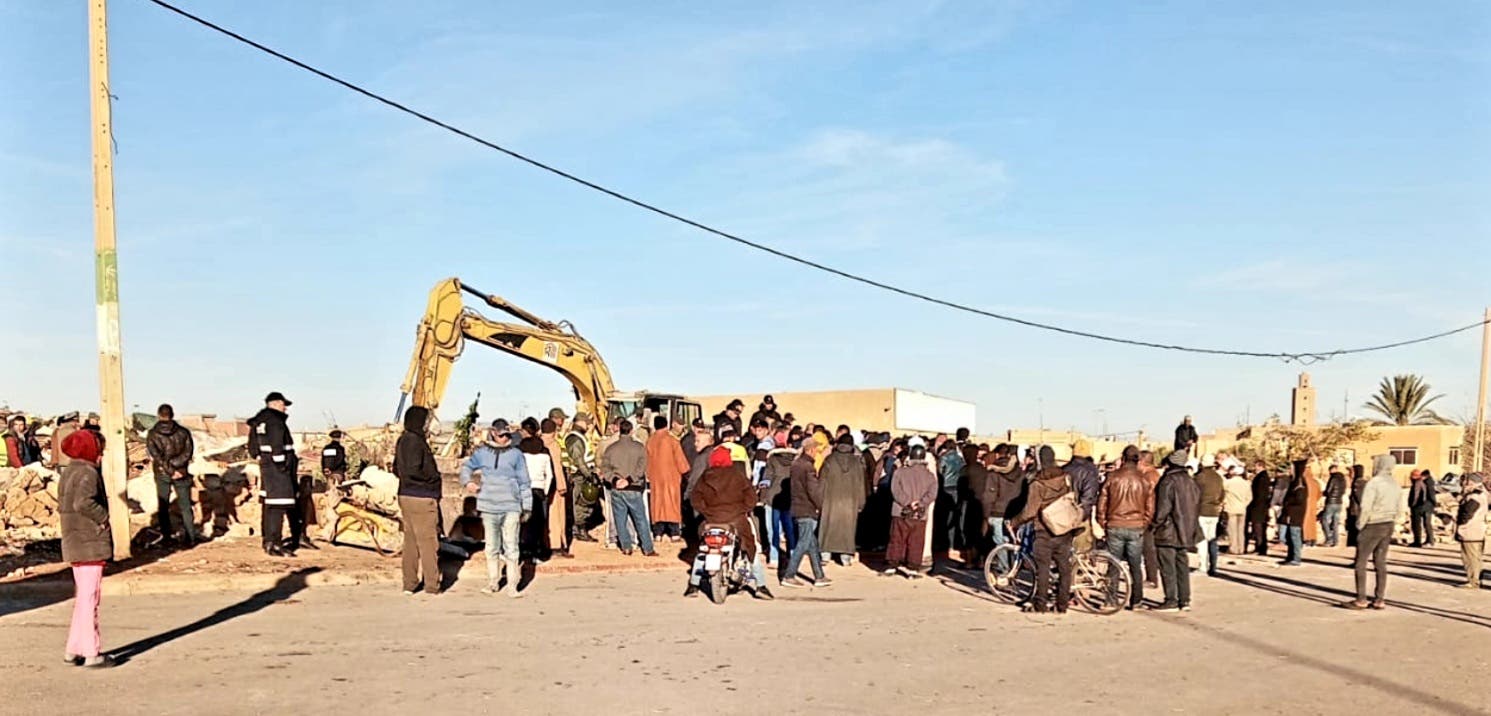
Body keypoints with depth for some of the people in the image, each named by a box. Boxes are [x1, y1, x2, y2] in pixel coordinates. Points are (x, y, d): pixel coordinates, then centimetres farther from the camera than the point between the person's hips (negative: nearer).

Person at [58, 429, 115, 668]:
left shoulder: (67, 473, 15)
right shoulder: (88, 473, -15)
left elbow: (62, 506, 18)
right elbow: (83, 502, -30)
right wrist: (103, 517, -16)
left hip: (74, 543, 10)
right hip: (90, 544, -10)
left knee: (82, 598, 17)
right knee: (89, 598, -4)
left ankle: (74, 650, 23)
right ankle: (91, 653, 1)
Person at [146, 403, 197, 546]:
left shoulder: (152, 435, -5)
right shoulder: (183, 432, -4)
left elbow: (156, 456, -13)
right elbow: (187, 453, -10)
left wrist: (170, 470, -12)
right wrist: (174, 466, -13)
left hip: (162, 474, 0)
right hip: (181, 473, 0)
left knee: (163, 506, 14)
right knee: (185, 506, 6)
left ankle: (167, 537, 15)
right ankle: (190, 538, 2)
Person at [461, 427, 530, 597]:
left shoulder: (516, 454, 2)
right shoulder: (482, 453, 7)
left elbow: (524, 482, 5)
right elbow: (467, 466, 20)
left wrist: (526, 507, 4)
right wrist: (467, 481, -1)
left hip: (511, 508, -2)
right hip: (489, 506, 2)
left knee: (511, 547, -5)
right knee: (492, 546, 11)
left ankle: (512, 585, -1)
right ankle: (493, 581, 21)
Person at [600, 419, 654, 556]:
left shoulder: (611, 448, 3)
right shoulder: (639, 447, -3)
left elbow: (605, 468, -2)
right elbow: (641, 467, -11)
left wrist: (614, 479, -10)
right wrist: (629, 480, -13)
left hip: (616, 489, 2)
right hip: (633, 489, -2)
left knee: (620, 519, 10)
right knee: (641, 519, 4)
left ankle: (626, 547, 9)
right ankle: (647, 549, 4)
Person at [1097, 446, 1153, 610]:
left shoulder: (1112, 477, -5)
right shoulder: (1144, 480, 0)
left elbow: (1101, 502, -2)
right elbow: (1150, 507, 4)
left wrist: (1103, 523, 9)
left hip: (1115, 527, -1)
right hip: (1136, 528, 1)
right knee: (1135, 566, 11)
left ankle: (1111, 600, 8)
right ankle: (1136, 601, 14)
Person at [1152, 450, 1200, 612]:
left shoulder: (1168, 482, -15)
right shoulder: (1190, 482, 9)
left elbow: (1163, 507, -17)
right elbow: (1196, 503, 14)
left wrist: (1156, 524, -6)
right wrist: (1189, 525, 20)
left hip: (1168, 532, -8)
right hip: (1185, 532, 8)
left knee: (1168, 567, -2)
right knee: (1182, 566, 13)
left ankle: (1171, 601, -1)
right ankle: (1185, 601, 15)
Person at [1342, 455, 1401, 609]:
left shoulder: (1373, 483, -16)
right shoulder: (1395, 485, 8)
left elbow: (1365, 508, -19)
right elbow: (1397, 509, 10)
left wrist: (1359, 526, -8)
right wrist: (1390, 525, 14)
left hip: (1372, 526, -7)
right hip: (1388, 527, 8)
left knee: (1360, 563, -2)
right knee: (1380, 563, 10)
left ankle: (1361, 600, -3)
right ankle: (1380, 599, 11)